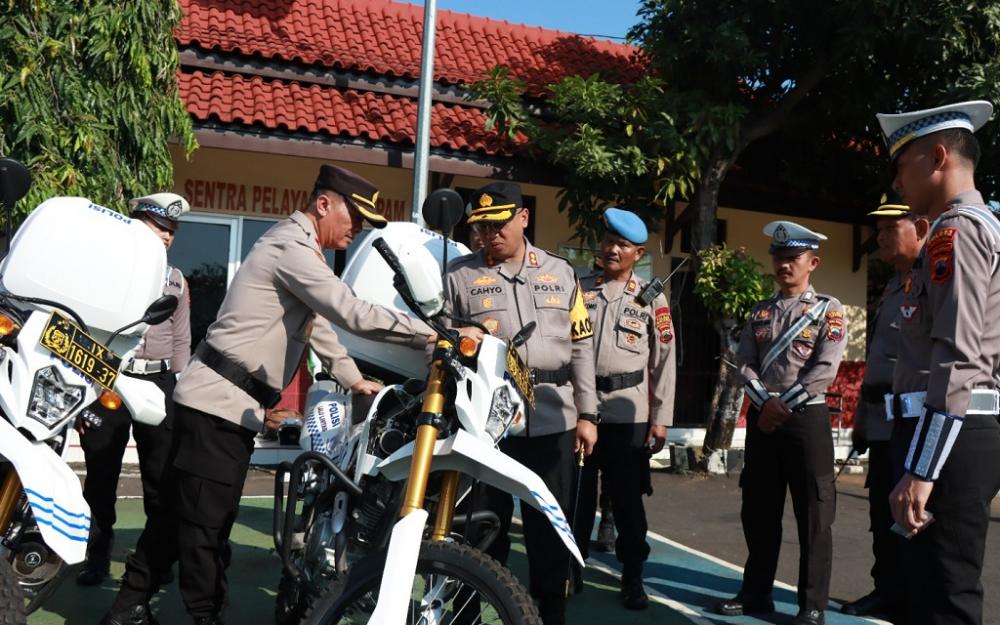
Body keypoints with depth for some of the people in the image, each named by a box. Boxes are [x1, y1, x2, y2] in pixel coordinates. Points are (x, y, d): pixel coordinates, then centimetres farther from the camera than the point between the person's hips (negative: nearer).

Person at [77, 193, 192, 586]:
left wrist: (178, 393, 7)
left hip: (158, 382, 3)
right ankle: (97, 556, 17)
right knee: (101, 473, 5)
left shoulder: (176, 281, 13)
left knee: (161, 476, 6)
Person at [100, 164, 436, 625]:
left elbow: (318, 324, 23)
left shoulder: (297, 247, 18)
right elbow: (354, 314, -25)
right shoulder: (292, 248, -16)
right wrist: (432, 334, -21)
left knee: (183, 512, 17)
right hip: (221, 402, -11)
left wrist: (355, 380, 21)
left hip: (225, 403, 11)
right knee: (207, 521, -2)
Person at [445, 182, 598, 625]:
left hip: (553, 420, 2)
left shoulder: (560, 273, 10)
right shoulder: (460, 275, 3)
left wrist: (586, 413, 4)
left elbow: (581, 346, 9)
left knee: (551, 528, 12)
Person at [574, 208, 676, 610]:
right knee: (576, 494, 8)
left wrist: (660, 419, -1)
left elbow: (664, 361, 3)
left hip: (629, 411, -1)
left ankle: (632, 577, 18)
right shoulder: (579, 289, 6)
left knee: (628, 497, 6)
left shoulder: (652, 298, 4)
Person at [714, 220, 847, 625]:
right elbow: (744, 364, 4)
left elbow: (825, 369, -11)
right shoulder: (760, 312, 13)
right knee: (758, 512, 11)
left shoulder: (828, 310, 0)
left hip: (807, 418, -4)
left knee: (813, 515, 0)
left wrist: (784, 405, -14)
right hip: (761, 418, 5)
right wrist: (765, 402, -12)